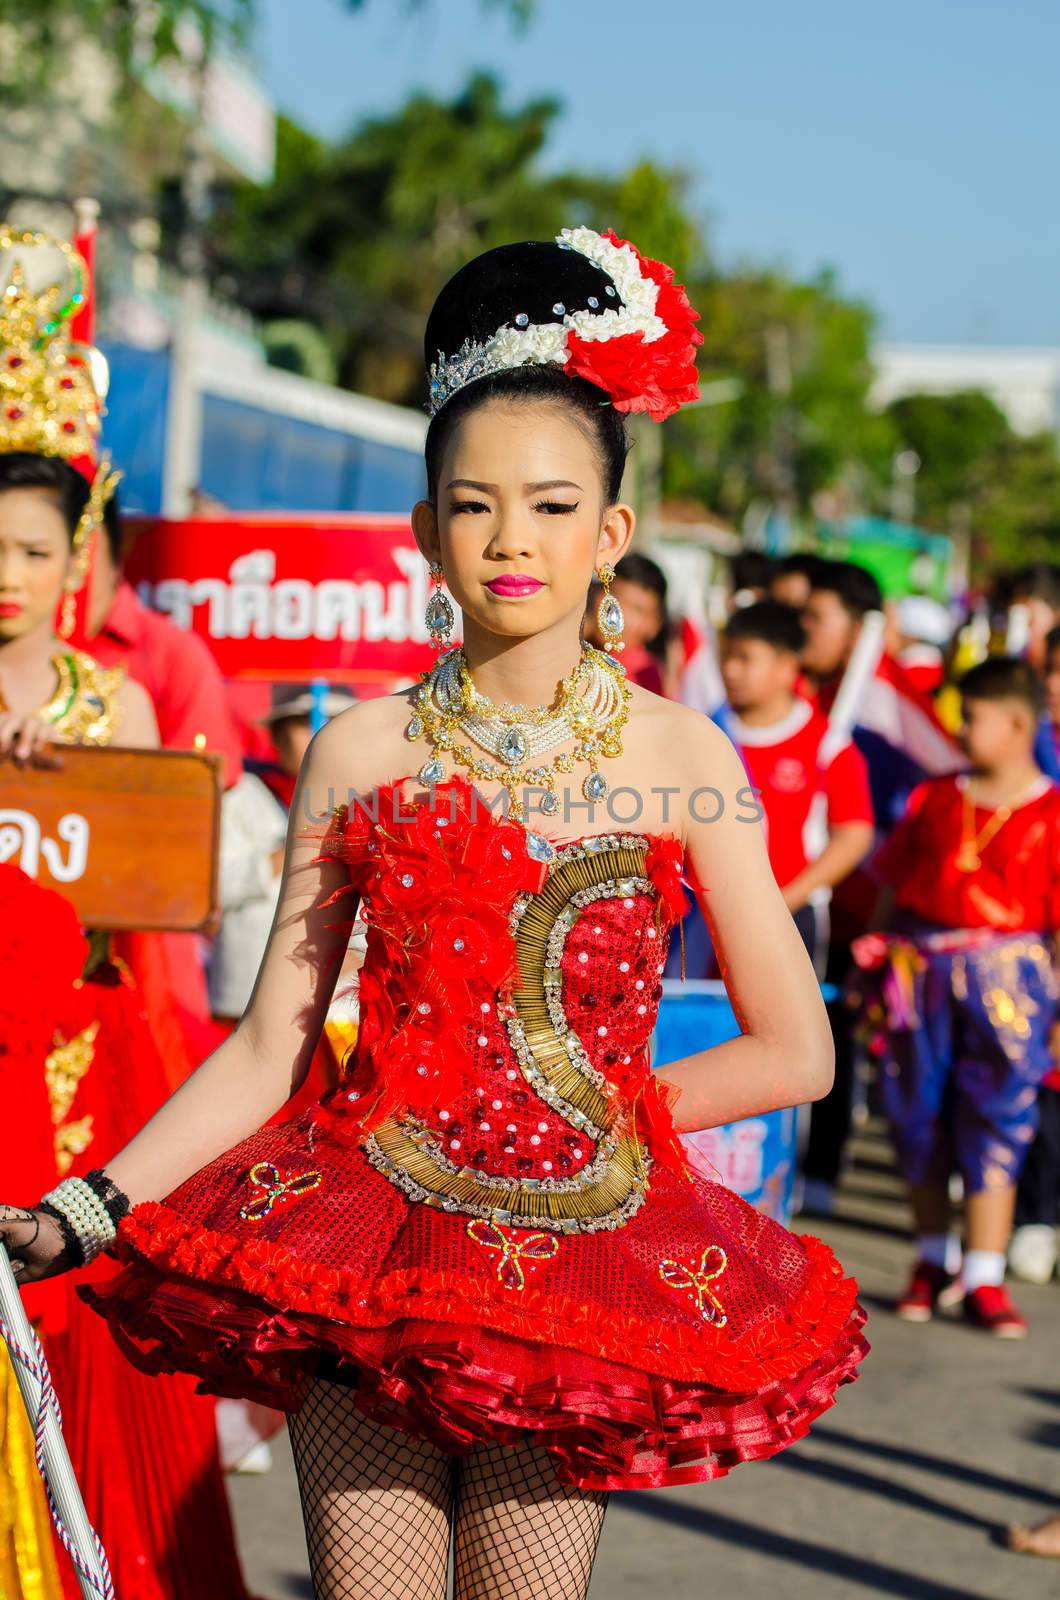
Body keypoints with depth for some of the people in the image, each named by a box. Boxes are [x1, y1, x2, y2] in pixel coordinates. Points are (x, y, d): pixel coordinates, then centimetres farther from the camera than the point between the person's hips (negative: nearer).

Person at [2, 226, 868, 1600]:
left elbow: (796, 1053, 4)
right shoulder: (362, 752, 3)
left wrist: (592, 1110, 0)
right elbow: (267, 1046, 3)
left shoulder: (679, 758, 1)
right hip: (371, 1253, 1)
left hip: (586, 1270, 0)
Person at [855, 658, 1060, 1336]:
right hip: (920, 973, 4)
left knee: (997, 1123, -4)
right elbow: (897, 885, 15)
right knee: (918, 1116, 9)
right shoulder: (935, 798, 9)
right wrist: (872, 966, 10)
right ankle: (933, 1261, 25)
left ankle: (984, 1279, 2)